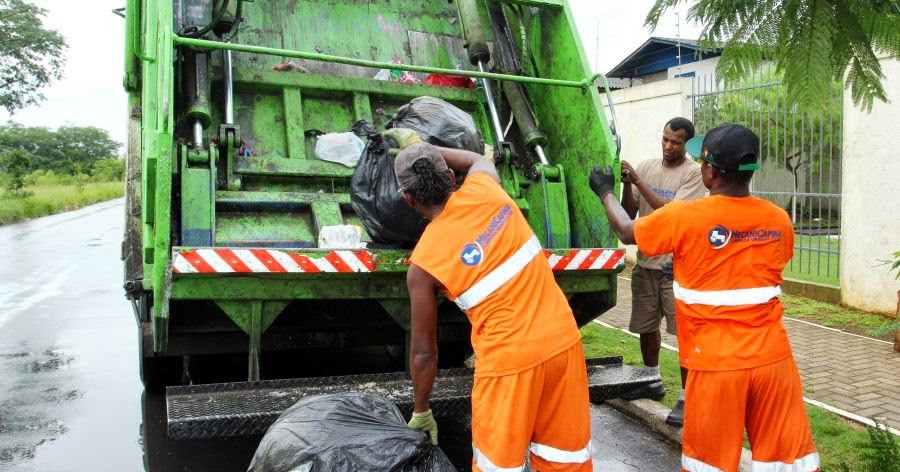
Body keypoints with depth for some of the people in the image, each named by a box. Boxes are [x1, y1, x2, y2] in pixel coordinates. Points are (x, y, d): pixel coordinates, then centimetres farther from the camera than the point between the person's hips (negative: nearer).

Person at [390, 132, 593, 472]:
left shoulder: (423, 265, -7)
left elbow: (424, 352, 2)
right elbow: (478, 160, 28)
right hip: (564, 340, 5)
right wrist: (422, 148, 35)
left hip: (509, 359, -5)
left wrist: (420, 413, 17)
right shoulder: (483, 189, 0)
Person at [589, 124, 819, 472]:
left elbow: (626, 232, 5)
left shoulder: (685, 218, -12)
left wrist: (605, 191, 23)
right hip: (772, 358, 3)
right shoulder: (778, 220, -1)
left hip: (716, 364, -3)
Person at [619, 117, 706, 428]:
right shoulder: (646, 168, 7)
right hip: (646, 262, 6)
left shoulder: (693, 173, -7)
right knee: (646, 326, 16)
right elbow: (629, 214, 5)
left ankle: (687, 398, 6)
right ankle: (653, 383, 36)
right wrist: (626, 184, -13)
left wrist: (638, 181, -19)